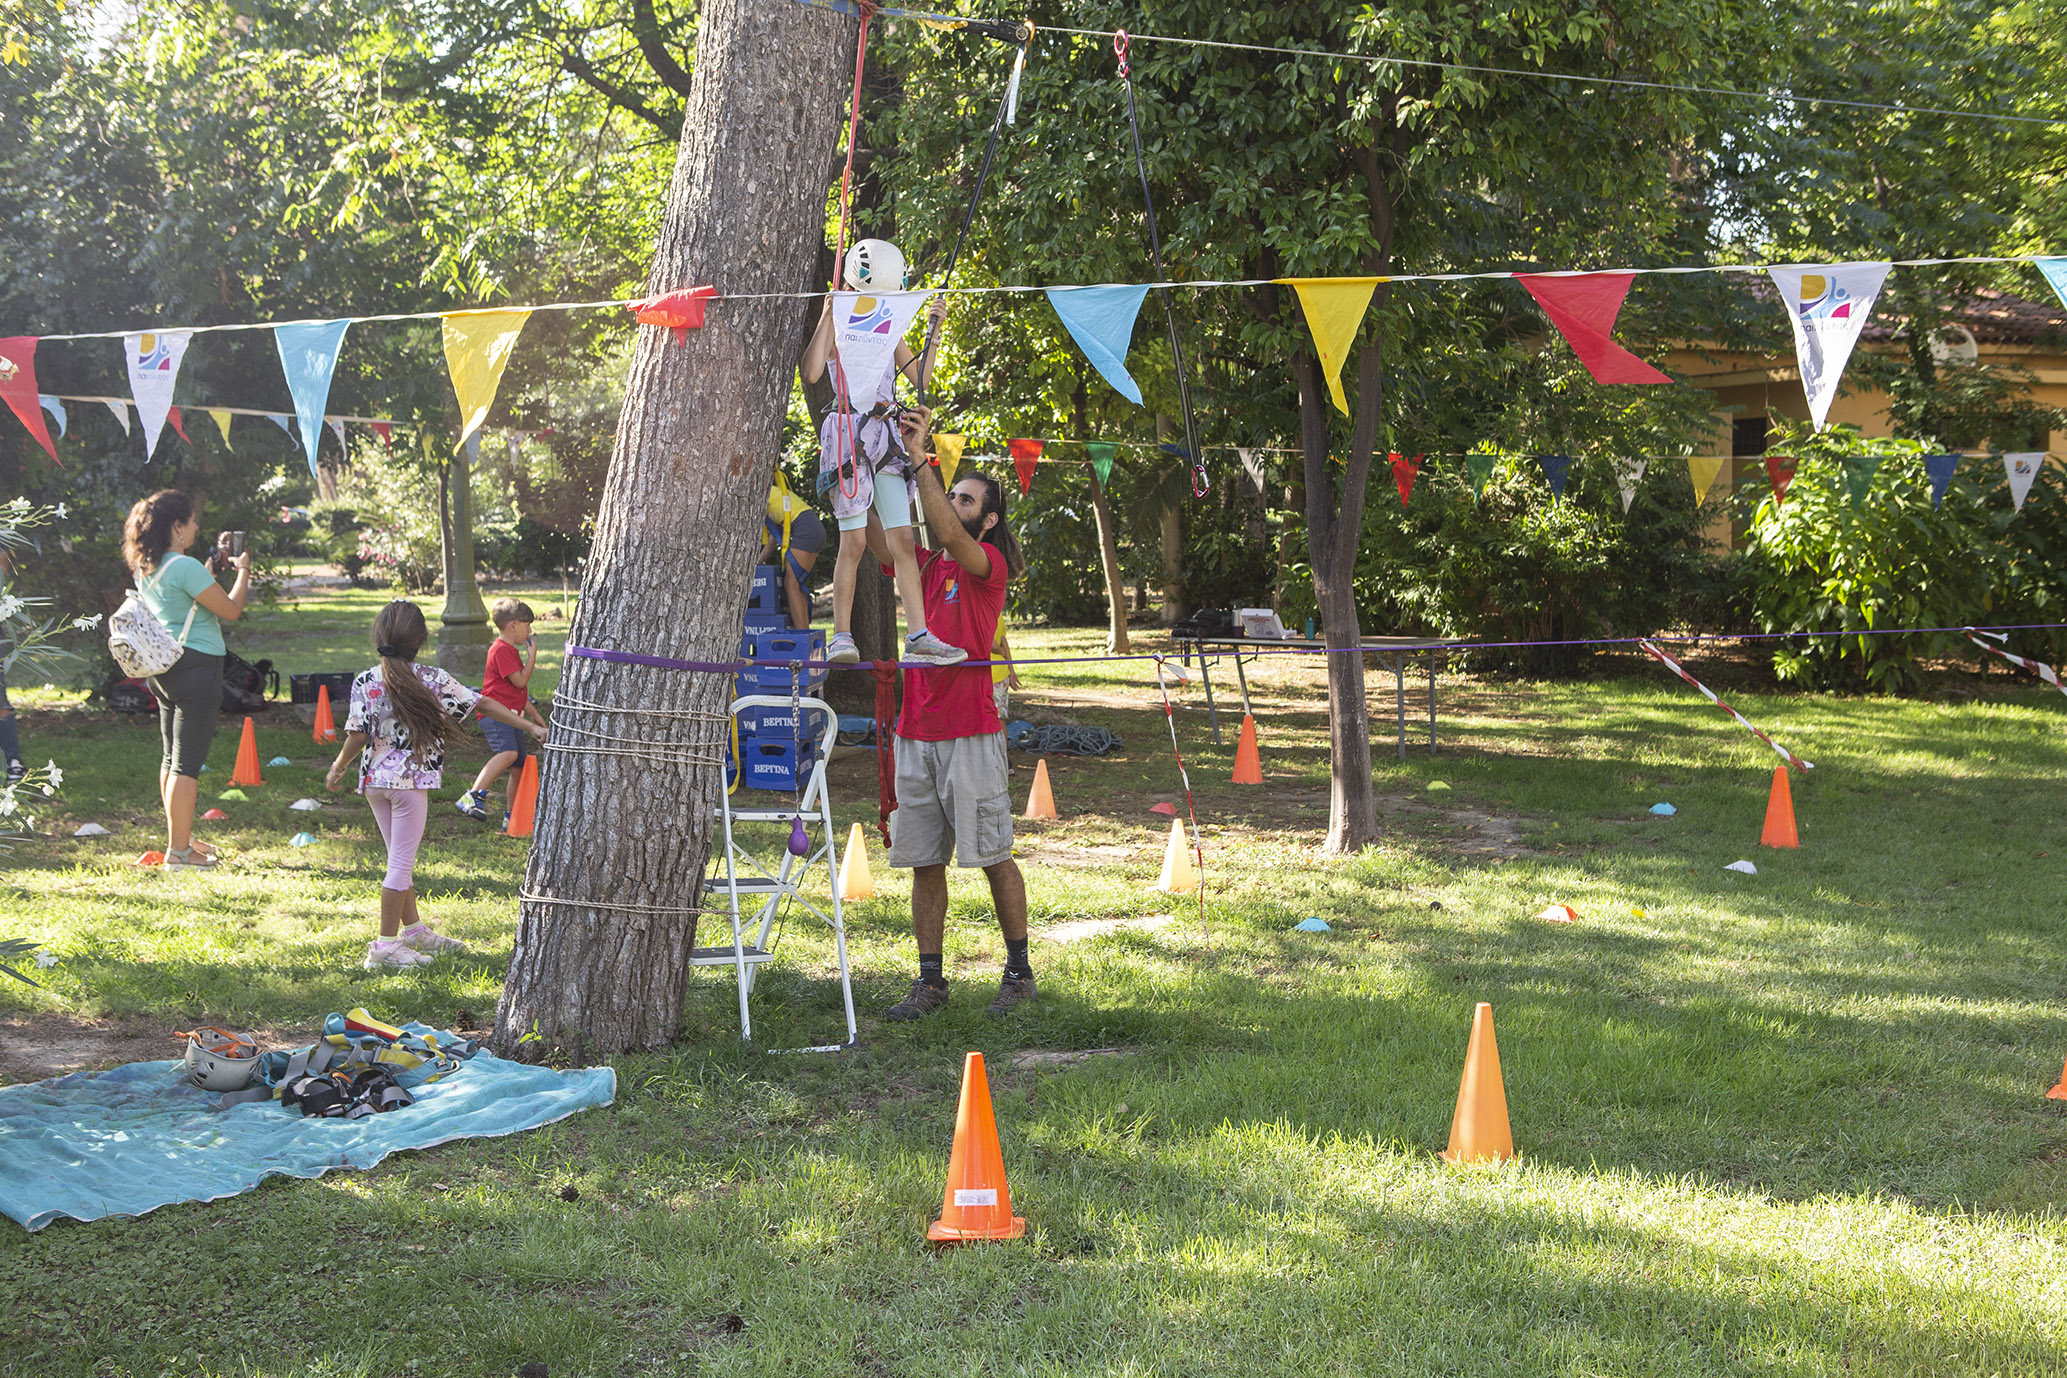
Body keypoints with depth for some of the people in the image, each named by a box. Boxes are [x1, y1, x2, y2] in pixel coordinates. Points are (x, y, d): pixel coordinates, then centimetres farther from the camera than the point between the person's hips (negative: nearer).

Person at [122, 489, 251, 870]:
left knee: (172, 757, 18)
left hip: (163, 668, 10)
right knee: (188, 763, -5)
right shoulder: (185, 567, -18)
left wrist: (215, 562, 26)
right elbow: (231, 610, -13)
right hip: (195, 666, -10)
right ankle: (178, 850, -3)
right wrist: (243, 571, 1)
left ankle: (180, 837, 28)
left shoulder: (145, 568, 9)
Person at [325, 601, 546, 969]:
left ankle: (413, 929, 32)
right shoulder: (433, 679, -7)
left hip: (374, 780, 4)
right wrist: (530, 727, 1)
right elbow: (482, 704, -4)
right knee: (401, 862, 1)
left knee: (400, 858, 18)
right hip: (412, 780, -4)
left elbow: (358, 735, -6)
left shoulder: (365, 682, -4)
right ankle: (386, 946, 2)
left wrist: (338, 768, 11)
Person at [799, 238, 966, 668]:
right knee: (855, 541, -10)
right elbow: (812, 373, -15)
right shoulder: (837, 323, 1)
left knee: (903, 542, -1)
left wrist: (933, 330, 10)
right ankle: (841, 637, -4)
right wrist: (828, 315, -15)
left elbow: (920, 376, 19)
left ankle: (917, 637, -3)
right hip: (849, 432, -6)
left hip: (887, 436, 6)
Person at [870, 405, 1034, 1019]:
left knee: (994, 856, 1)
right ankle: (930, 980, 13)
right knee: (924, 861, 7)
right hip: (915, 732, 6)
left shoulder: (990, 565, -3)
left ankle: (1019, 971, 12)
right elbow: (876, 536, 3)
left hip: (970, 732, -6)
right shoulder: (926, 565, 14)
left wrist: (920, 456, -24)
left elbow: (949, 534, -22)